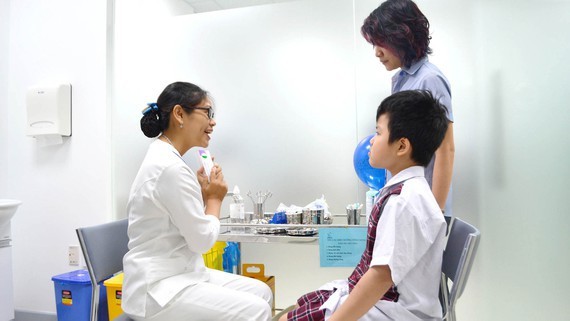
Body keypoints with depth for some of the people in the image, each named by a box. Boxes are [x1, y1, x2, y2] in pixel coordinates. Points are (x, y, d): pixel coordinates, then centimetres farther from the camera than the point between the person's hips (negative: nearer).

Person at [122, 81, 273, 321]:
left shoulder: (166, 159, 8)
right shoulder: (170, 167, -23)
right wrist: (214, 198, -4)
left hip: (179, 274, 9)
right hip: (158, 290, -9)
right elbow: (202, 240, -18)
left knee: (261, 292, 6)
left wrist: (202, 193, 2)